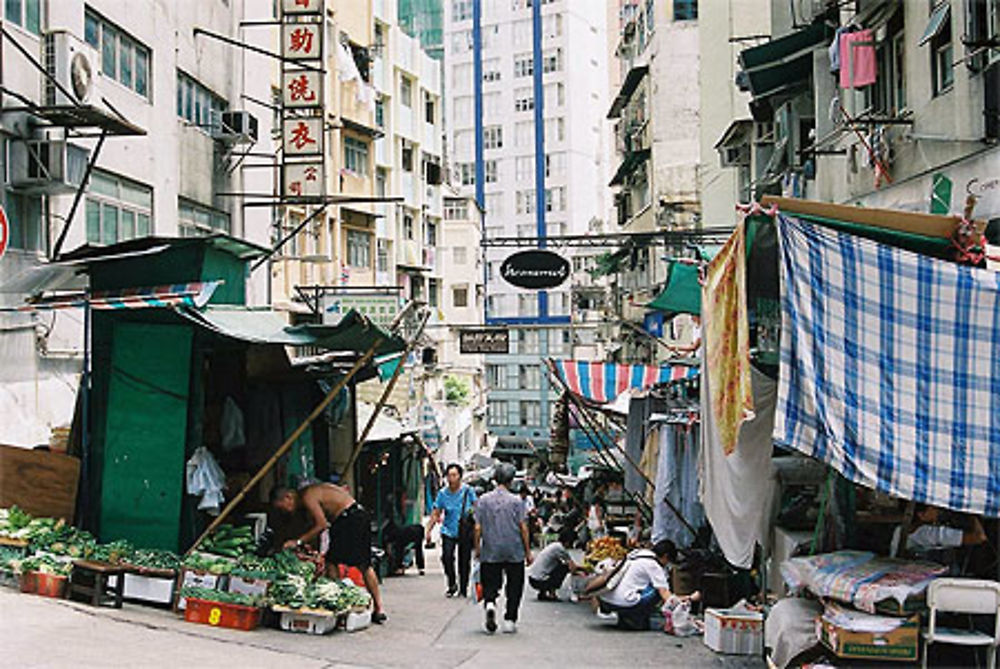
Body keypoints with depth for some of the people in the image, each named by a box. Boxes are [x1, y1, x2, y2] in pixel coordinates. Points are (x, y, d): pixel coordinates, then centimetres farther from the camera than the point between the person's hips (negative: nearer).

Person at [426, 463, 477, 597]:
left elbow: (477, 508, 5)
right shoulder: (442, 493, 0)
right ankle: (452, 585, 6)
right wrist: (428, 530, -6)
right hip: (448, 531, 1)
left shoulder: (468, 491, -3)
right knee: (447, 557, -16)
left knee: (464, 561, 2)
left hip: (466, 532, -1)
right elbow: (435, 514, 2)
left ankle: (463, 589, 19)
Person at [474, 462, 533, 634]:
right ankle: (510, 620, 9)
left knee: (490, 585, 8)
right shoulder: (516, 501, -5)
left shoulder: (483, 500, -1)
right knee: (514, 588, 10)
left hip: (490, 552, 1)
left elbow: (478, 528, -1)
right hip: (514, 551, -1)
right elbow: (523, 528, -4)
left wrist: (477, 548, 11)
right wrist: (528, 551, 4)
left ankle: (489, 603, -20)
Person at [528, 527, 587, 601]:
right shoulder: (560, 548, -11)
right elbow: (572, 567, -5)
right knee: (564, 567, -6)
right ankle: (551, 594, -5)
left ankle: (543, 593, 16)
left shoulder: (554, 545, 16)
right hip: (539, 581, -9)